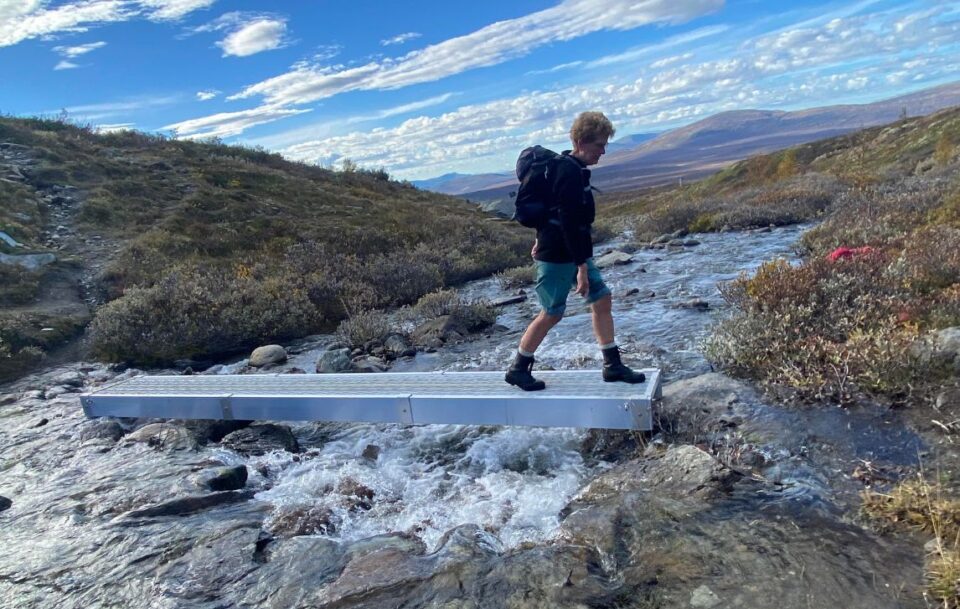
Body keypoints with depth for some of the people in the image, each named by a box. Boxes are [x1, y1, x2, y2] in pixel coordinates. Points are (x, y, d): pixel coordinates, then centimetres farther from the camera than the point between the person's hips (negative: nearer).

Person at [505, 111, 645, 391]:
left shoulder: (569, 167, 11)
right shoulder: (570, 172, -20)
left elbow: (553, 209, 21)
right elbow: (570, 223, -26)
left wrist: (543, 240, 28)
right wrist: (582, 266, -25)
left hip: (573, 251, 10)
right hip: (558, 256, -10)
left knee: (602, 299, 8)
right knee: (551, 314, -1)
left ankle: (613, 365, 15)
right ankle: (517, 369, 14)